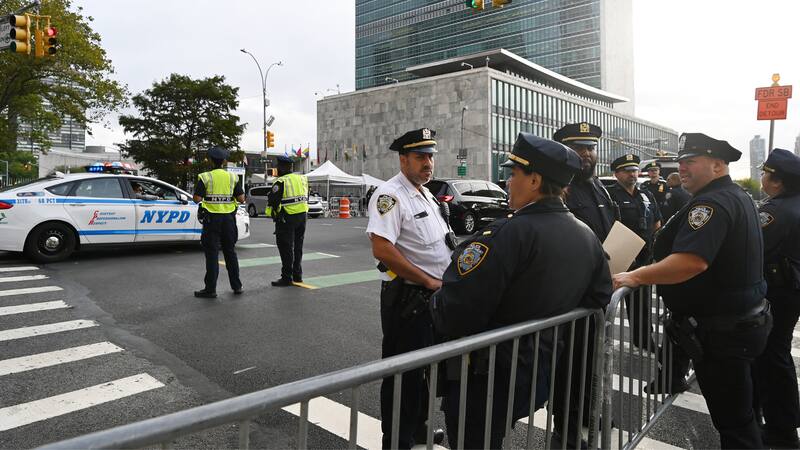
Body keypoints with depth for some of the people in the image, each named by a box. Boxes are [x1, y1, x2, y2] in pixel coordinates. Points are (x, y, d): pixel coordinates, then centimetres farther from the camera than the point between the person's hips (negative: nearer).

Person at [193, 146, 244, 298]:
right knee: (230, 252, 14)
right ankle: (236, 286, 18)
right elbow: (241, 199, -1)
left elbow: (197, 198, -12)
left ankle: (210, 289, 3)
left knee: (212, 254, 1)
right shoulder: (233, 177, 2)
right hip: (228, 218, 3)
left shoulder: (205, 177, -7)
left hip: (212, 219, -3)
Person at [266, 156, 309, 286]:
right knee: (298, 247, 16)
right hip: (302, 216, 7)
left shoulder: (281, 182, -13)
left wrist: (273, 213, 3)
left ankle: (287, 277, 2)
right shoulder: (302, 179, 10)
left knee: (286, 248, 0)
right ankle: (297, 275, 23)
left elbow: (272, 200, -12)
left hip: (286, 218, -7)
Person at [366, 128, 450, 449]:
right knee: (403, 371, 4)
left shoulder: (426, 194, 13)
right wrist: (428, 280, -21)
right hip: (407, 298, -9)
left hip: (434, 295, 9)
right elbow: (382, 249, -27)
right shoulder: (390, 195, -17)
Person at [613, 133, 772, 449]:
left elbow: (691, 262, -35)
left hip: (722, 331, -10)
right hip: (744, 318, 10)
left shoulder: (712, 202, -22)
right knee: (739, 411, 24)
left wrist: (635, 277, -26)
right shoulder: (738, 197, 12)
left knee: (733, 422, 3)